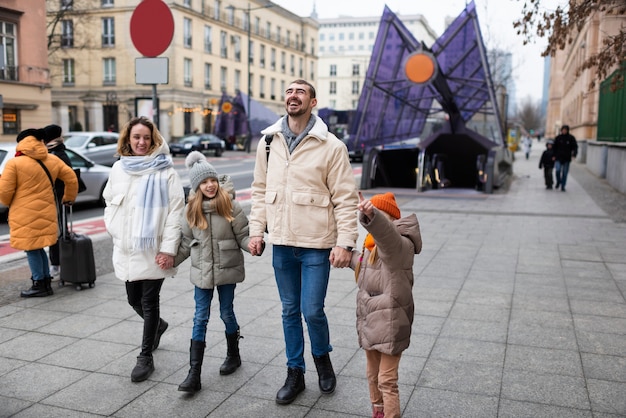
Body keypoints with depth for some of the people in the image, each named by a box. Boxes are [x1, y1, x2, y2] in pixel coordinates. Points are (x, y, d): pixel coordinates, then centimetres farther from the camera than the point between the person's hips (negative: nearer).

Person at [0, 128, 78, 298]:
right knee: (38, 248, 18)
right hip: (45, 213, 6)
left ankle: (39, 285, 9)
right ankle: (46, 282, 21)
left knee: (32, 249, 4)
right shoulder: (52, 160, 6)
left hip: (25, 216, -6)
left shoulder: (14, 163, -10)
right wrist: (69, 197, 28)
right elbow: (71, 179, 12)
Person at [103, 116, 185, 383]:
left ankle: (146, 356, 16)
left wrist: (169, 248, -16)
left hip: (153, 249, -5)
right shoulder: (118, 168, 8)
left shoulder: (165, 171, -8)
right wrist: (111, 225, 3)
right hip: (126, 249, 5)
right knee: (134, 299, 15)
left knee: (149, 301, 2)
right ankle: (158, 326, 46)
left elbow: (176, 211, -11)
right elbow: (110, 202, 21)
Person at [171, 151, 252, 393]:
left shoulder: (230, 205, -10)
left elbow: (243, 235, -8)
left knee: (227, 314, 12)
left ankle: (233, 355, 37)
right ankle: (194, 373, 5)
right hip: (202, 272, 3)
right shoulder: (192, 210, 1)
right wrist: (171, 260, 1)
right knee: (200, 319, 3)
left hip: (227, 270, -2)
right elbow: (187, 242, 8)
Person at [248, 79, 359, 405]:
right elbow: (260, 190, 12)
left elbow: (345, 198, -8)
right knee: (290, 311, 14)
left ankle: (322, 357, 30)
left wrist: (345, 242, -14)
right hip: (281, 244, 4)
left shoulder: (331, 146, -7)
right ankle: (295, 373, 30)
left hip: (316, 245, -4)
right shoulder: (269, 142, 6)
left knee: (312, 311, -2)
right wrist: (256, 230, 5)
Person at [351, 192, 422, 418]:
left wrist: (371, 215, -63)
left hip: (390, 324, -9)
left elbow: (386, 232, -44)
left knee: (387, 380, -2)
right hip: (369, 322, 9)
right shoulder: (372, 246, 12)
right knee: (373, 376, 22)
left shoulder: (400, 245, -18)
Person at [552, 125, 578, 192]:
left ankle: (563, 186, 14)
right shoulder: (558, 138, 4)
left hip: (567, 158, 0)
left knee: (565, 173, 4)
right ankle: (558, 181, 10)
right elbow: (554, 147, 10)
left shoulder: (571, 138, 0)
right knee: (557, 170, -17)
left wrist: (574, 154, -17)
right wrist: (553, 155, 2)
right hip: (558, 157, 0)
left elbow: (575, 147, -1)